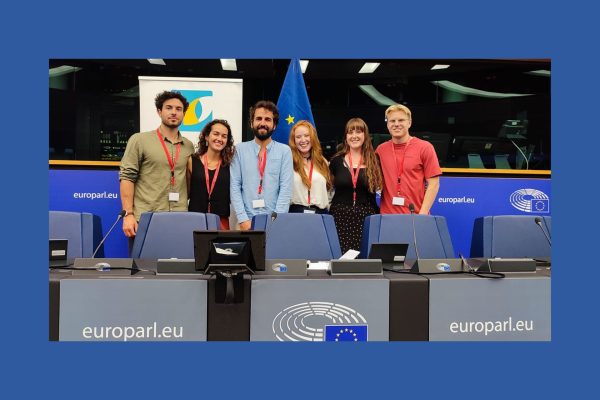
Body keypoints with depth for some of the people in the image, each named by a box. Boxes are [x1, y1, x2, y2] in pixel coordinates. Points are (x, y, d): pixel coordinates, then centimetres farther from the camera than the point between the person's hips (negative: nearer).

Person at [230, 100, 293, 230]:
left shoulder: (284, 151, 3)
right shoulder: (240, 150, 4)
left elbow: (286, 188, -3)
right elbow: (235, 187, 0)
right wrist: (243, 219, -9)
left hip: (275, 221, 0)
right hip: (248, 221, 0)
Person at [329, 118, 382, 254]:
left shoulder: (374, 161, 6)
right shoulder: (337, 160, 8)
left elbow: (380, 188, 9)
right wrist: (327, 207, 7)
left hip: (366, 217, 0)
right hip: (340, 215, 0)